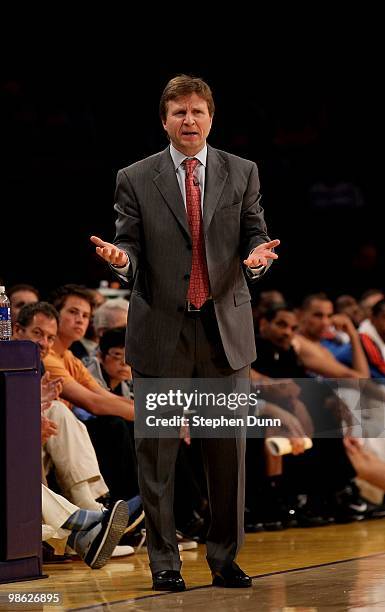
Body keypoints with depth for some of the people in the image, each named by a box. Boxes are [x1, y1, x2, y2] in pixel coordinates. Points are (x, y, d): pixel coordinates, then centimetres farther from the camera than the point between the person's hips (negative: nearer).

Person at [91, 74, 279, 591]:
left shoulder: (242, 174, 8)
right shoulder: (136, 179, 4)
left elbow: (255, 237, 6)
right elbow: (133, 252, 3)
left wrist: (257, 258, -17)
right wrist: (121, 259, -20)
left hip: (225, 329, 1)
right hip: (161, 331, -1)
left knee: (228, 451, 5)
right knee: (157, 454, 1)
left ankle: (225, 558, 15)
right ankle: (164, 562, 10)